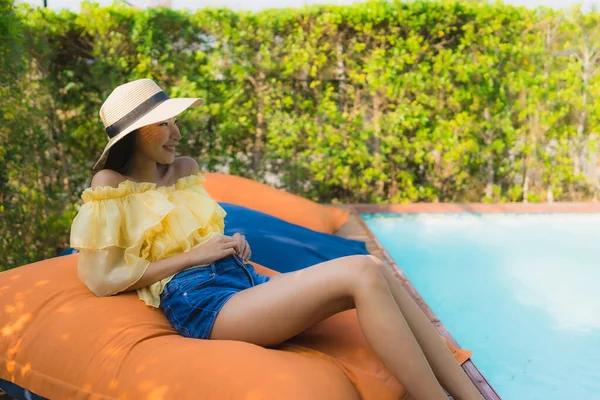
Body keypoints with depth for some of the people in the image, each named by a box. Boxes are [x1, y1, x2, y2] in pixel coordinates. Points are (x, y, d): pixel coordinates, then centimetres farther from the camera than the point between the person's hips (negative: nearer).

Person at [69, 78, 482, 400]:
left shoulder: (184, 169, 19)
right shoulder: (110, 187, 0)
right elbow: (102, 280, -8)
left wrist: (234, 244, 6)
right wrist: (195, 256, -10)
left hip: (244, 282, 7)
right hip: (202, 304, -7)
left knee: (375, 270, -17)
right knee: (361, 274, -25)